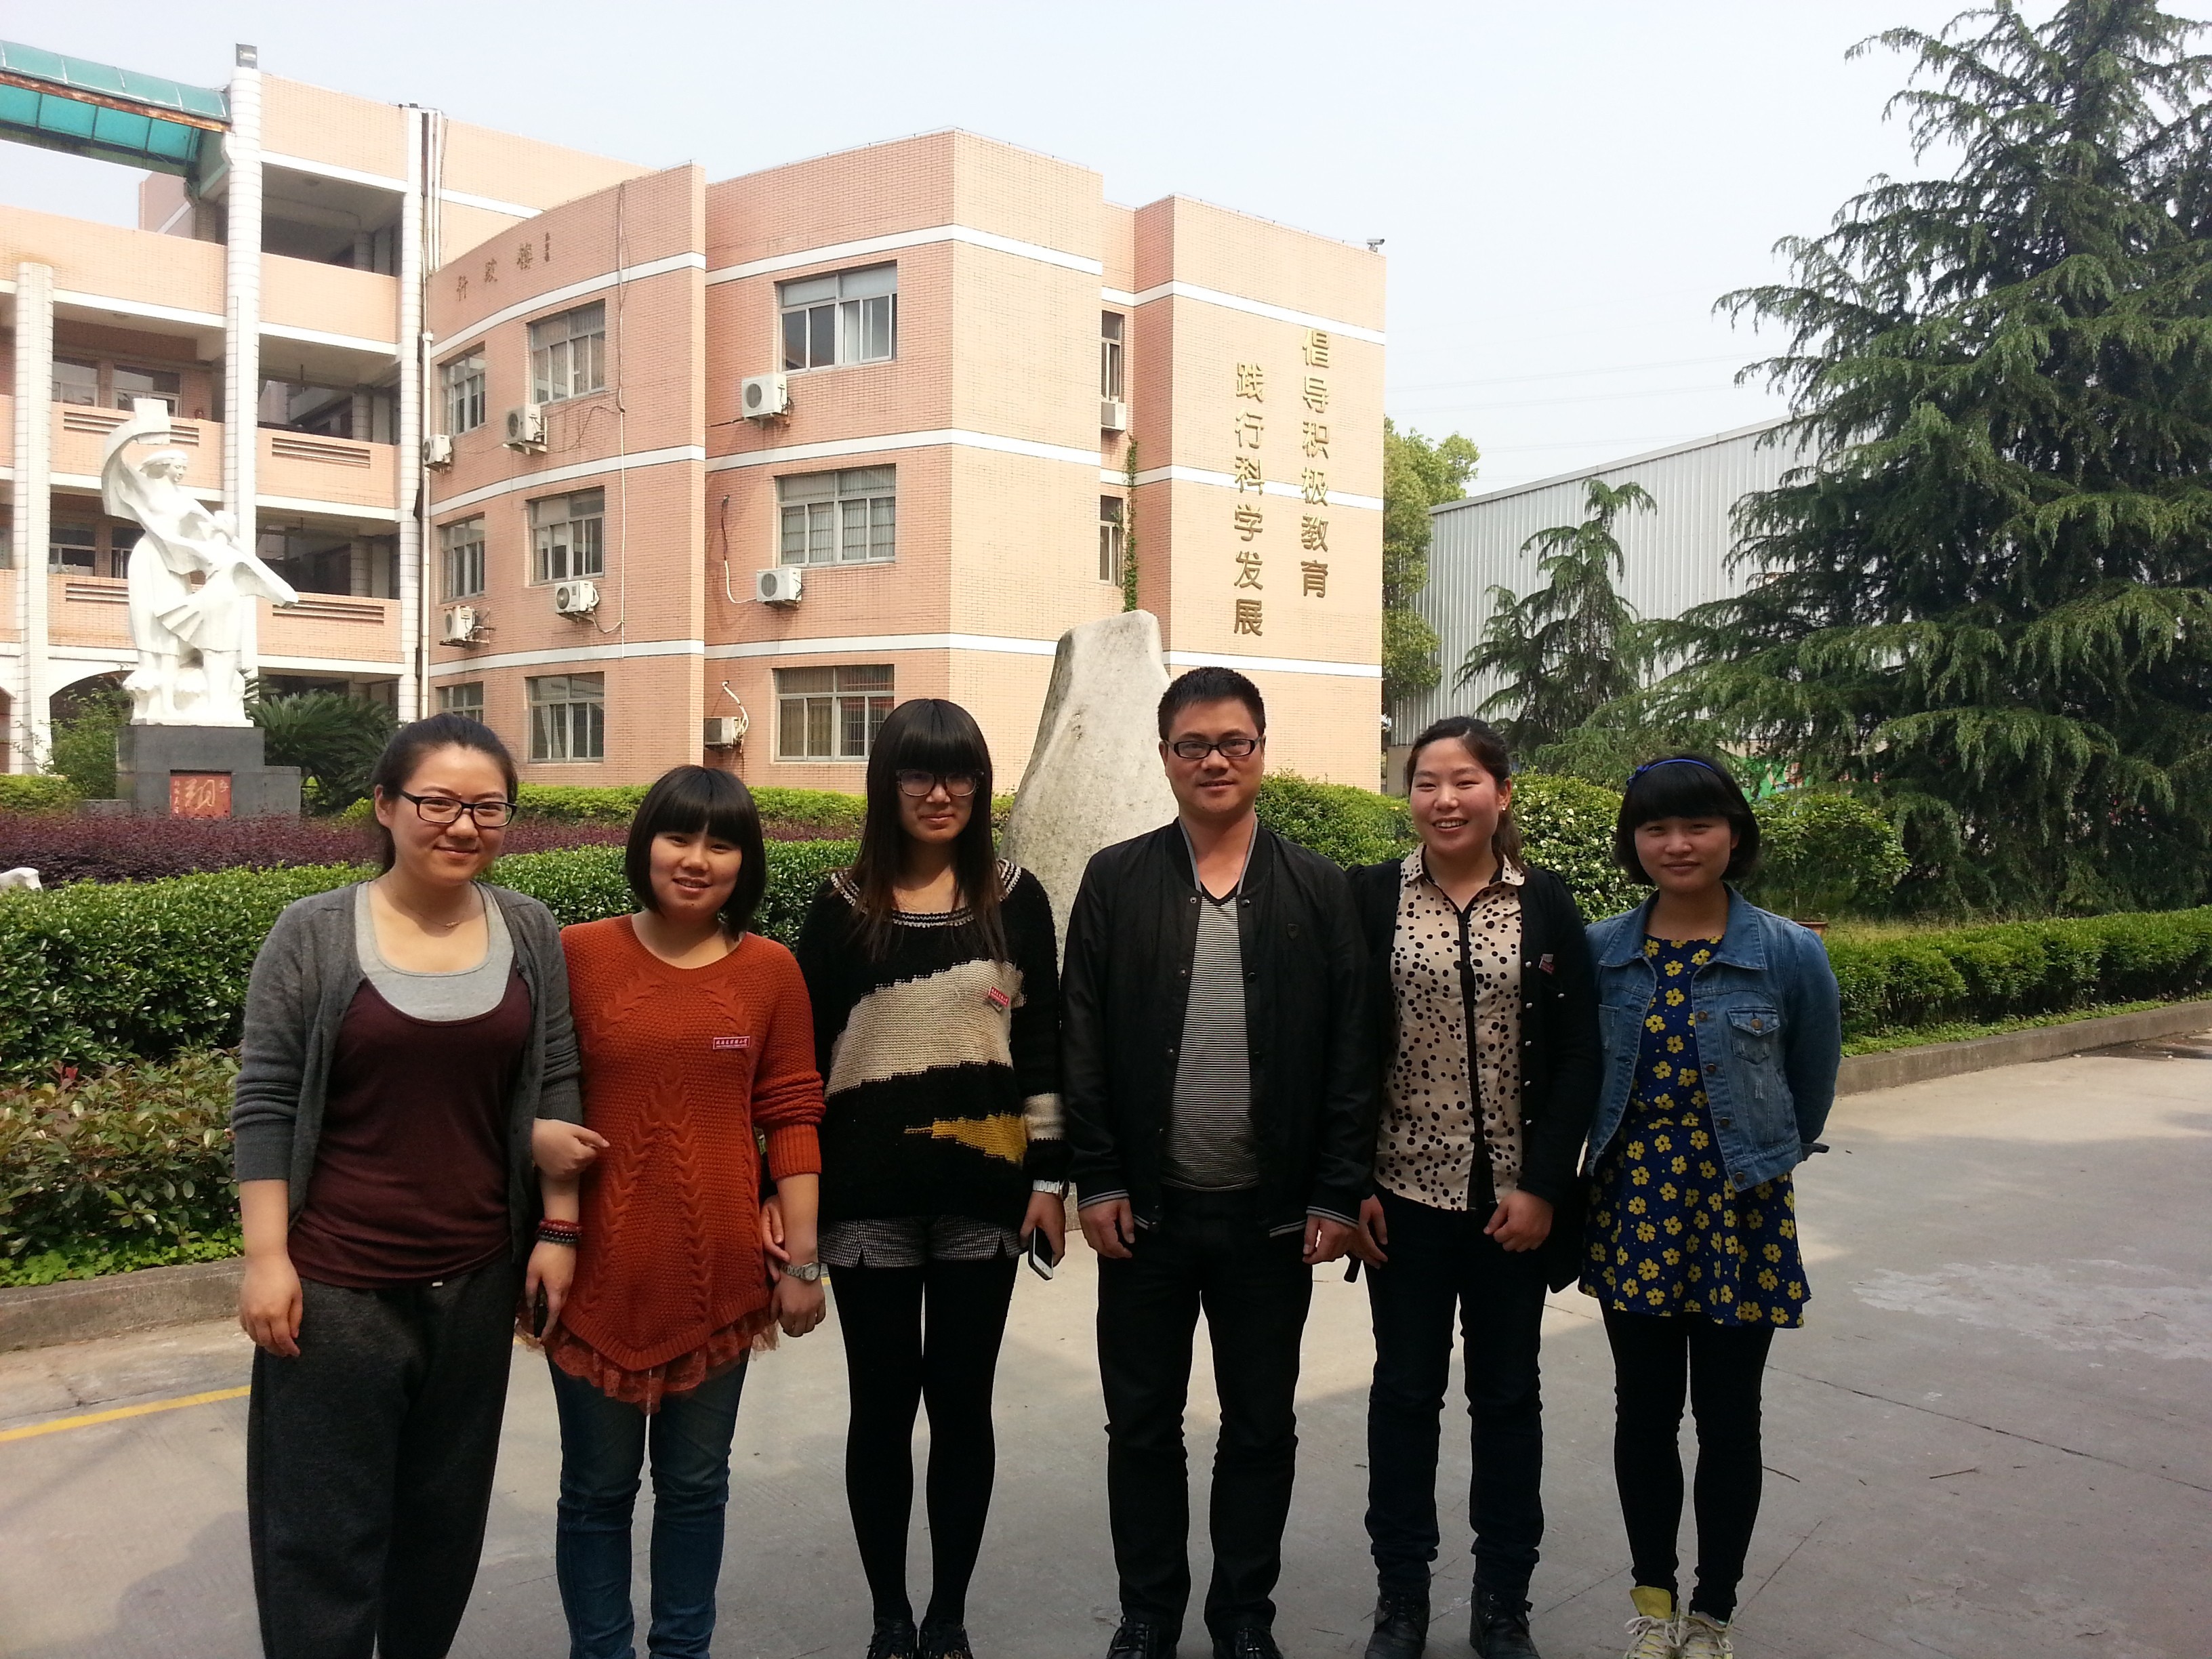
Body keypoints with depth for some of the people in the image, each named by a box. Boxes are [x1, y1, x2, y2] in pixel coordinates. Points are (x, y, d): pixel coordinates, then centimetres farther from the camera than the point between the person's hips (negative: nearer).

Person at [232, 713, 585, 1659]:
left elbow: (555, 1088, 4)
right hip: (336, 1282, -3)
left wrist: (558, 1229, 1)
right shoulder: (315, 933, -6)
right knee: (325, 1521, 5)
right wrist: (266, 1257, -9)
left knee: (448, 1511, 16)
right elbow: (265, 1103, -5)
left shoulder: (530, 934, 1)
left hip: (478, 1279, 3)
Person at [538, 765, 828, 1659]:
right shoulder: (576, 954, -4)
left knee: (696, 1483, 15)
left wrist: (803, 1259, 1)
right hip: (600, 1270, -1)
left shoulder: (771, 970, -1)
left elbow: (791, 1116, 1)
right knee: (598, 1488, 12)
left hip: (719, 1272, 1)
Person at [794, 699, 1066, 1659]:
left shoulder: (1014, 899, 3)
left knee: (962, 1402, 9)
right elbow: (806, 1051, 4)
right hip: (869, 1192, 0)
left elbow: (1042, 1043, 4)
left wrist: (1050, 1174, 0)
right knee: (882, 1402, 9)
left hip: (982, 1188, 0)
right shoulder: (843, 905, 2)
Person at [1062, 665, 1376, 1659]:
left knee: (1261, 1427, 14)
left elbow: (1352, 1053, -1)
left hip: (1272, 1211, 0)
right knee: (1142, 1424, 13)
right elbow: (1083, 1042, -1)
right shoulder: (1115, 881, 0)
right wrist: (1097, 1180, -6)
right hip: (1146, 1208, 0)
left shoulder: (1319, 890, 0)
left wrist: (1338, 1194, -5)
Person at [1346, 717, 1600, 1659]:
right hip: (1405, 1191, 0)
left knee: (1507, 1396, 12)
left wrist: (1545, 1186, -9)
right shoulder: (1370, 898, -2)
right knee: (1405, 1391, 10)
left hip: (1515, 1196, 1)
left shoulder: (1547, 904, -1)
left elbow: (1577, 1056, -2)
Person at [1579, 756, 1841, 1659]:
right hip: (1631, 1211, 2)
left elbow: (1812, 1086, 6)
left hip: (1741, 1215, -1)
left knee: (1727, 1418, 10)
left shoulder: (1790, 954, -9)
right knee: (1644, 1410, 12)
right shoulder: (1597, 951, -4)